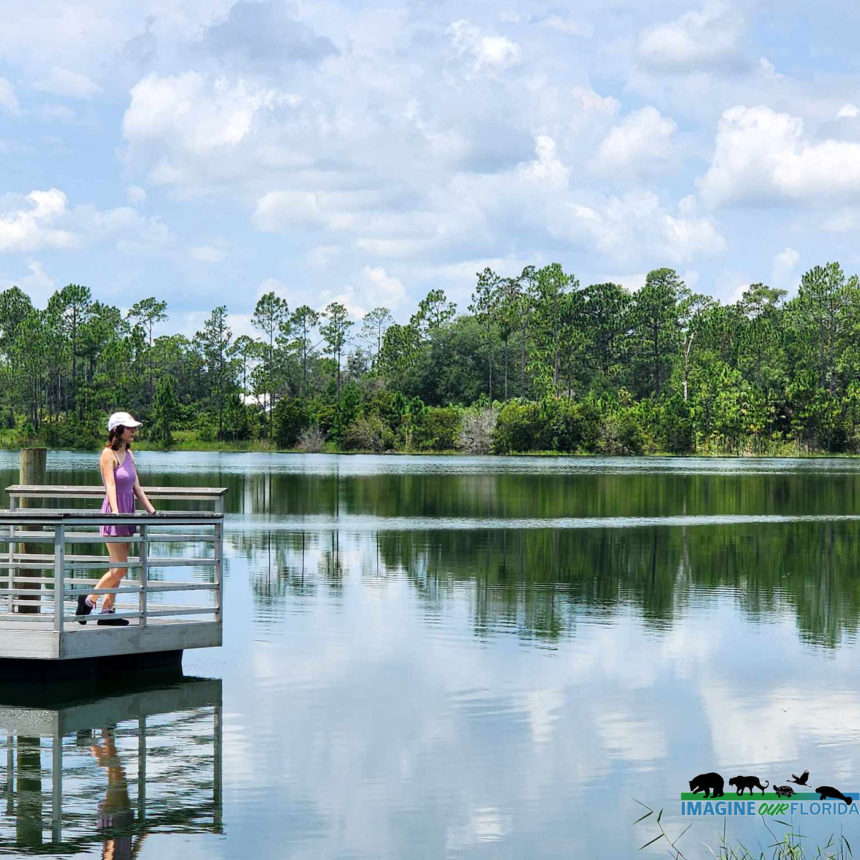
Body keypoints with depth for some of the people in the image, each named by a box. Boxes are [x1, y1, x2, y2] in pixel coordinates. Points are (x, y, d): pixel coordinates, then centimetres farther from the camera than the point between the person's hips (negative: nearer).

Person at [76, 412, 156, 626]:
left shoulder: (129, 454, 13)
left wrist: (151, 510, 10)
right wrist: (115, 513, -31)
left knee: (119, 569, 8)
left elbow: (136, 487, 15)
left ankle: (107, 611, 13)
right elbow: (110, 486, -19)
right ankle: (89, 599, 8)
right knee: (119, 569, -9)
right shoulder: (108, 454, -10)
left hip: (128, 513, 8)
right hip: (113, 514, -8)